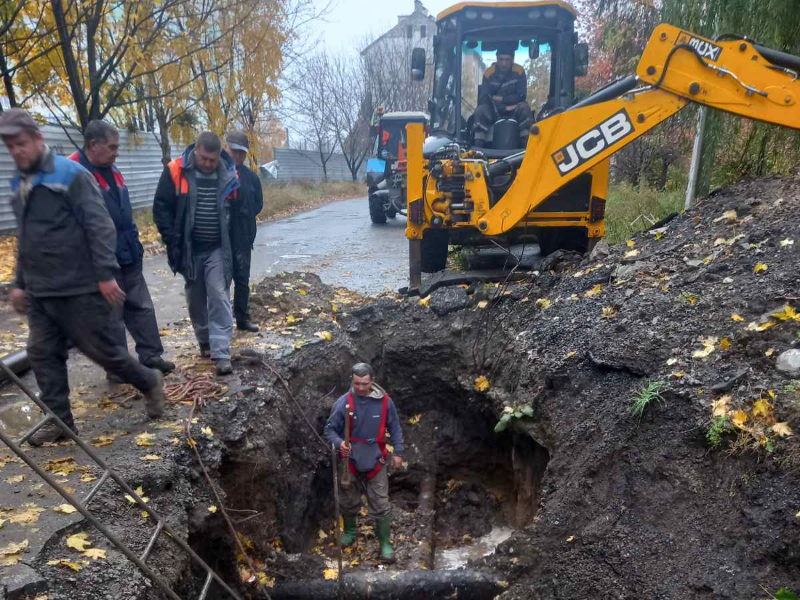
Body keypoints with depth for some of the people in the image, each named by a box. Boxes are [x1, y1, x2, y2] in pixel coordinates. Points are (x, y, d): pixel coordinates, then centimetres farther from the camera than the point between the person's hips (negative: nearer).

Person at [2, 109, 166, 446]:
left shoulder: (71, 175, -10)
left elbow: (99, 226, -16)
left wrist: (106, 274, -21)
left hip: (79, 289, -7)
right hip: (40, 292, 8)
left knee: (101, 349, 0)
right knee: (42, 354, 8)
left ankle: (149, 383, 22)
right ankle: (59, 420, 20)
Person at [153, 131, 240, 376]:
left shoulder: (229, 174, -3)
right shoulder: (176, 171, -8)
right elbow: (161, 208, -4)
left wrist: (233, 242, 3)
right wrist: (172, 241, -9)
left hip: (218, 249, 0)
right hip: (189, 249, 1)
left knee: (219, 296, -8)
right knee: (196, 298, 12)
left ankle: (221, 353, -9)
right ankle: (205, 341, 32)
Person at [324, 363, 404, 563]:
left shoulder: (385, 402, -11)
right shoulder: (343, 403, -15)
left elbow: (395, 428, 2)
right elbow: (330, 429, -7)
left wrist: (398, 452, 0)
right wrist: (339, 443, -26)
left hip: (376, 463, -1)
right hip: (350, 462, 1)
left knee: (381, 505, 2)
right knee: (349, 502, 19)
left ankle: (386, 543, 18)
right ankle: (350, 532, 45)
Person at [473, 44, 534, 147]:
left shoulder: (519, 71, -5)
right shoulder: (489, 73, -6)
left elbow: (521, 96, -8)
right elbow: (483, 98, -12)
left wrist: (501, 99, -13)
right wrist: (503, 108, -21)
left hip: (514, 111, 0)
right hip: (494, 111, 0)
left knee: (524, 107, -30)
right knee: (480, 110, -29)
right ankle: (478, 146, -31)